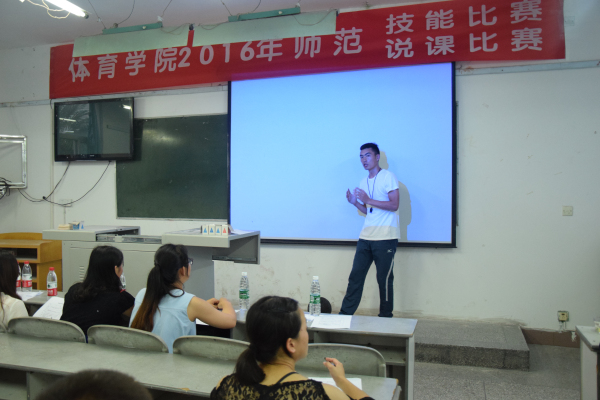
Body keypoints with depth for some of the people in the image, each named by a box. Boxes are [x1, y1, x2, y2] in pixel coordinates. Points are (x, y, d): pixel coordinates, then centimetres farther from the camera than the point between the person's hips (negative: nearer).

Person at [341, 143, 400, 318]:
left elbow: (394, 205, -13)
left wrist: (368, 200, -17)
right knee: (355, 276, 4)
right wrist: (355, 203, 5)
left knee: (384, 279, -1)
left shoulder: (388, 177, -4)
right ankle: (345, 314, 11)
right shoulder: (364, 182, 18)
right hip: (366, 237, 6)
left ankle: (385, 318, 11)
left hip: (385, 238, -6)